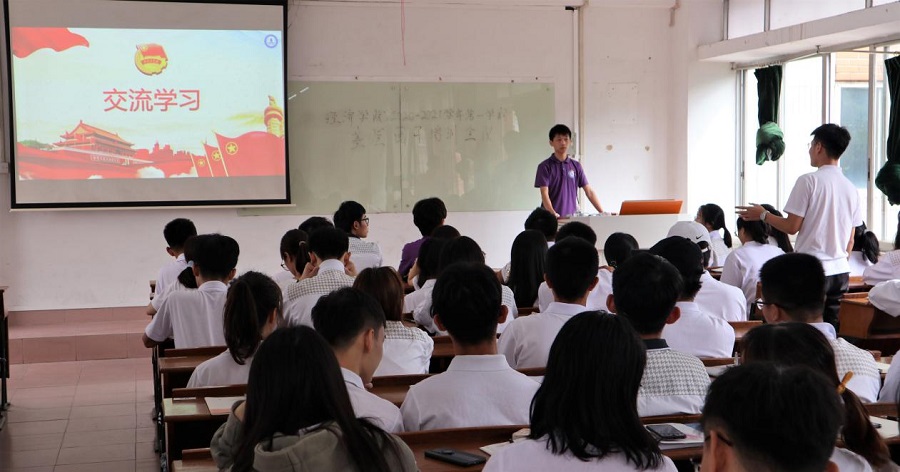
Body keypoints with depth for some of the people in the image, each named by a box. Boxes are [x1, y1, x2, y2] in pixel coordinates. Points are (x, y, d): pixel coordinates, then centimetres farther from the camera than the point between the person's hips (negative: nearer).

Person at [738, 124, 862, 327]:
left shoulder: (809, 181, -9)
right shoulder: (851, 188, 9)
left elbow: (792, 226, -11)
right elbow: (850, 239, 13)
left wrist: (762, 215, 3)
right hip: (841, 272, 6)